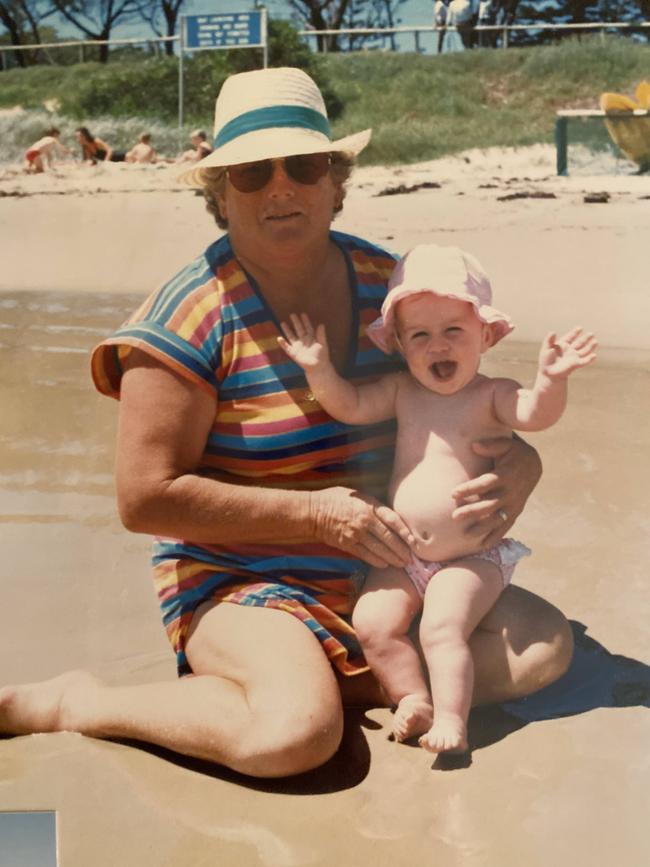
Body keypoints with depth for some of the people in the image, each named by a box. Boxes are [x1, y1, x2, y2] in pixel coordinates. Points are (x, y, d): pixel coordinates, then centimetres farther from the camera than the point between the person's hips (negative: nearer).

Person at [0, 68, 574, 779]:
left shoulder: (386, 283, 3)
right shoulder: (194, 317, -13)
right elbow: (145, 498, -16)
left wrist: (517, 464, -10)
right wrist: (319, 512, -19)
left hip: (382, 575, 6)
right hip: (238, 586, -6)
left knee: (543, 644, -12)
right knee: (297, 732, -33)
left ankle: (312, 677, -8)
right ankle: (72, 702, -9)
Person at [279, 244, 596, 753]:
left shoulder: (492, 396, -7)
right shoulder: (402, 391, 7)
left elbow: (537, 414, -24)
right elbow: (348, 406, 5)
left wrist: (552, 379, -43)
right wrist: (319, 367, -11)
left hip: (472, 558, -5)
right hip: (402, 557, 5)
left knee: (442, 629, -21)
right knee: (372, 622, -11)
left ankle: (451, 718, -11)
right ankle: (413, 697, 3)